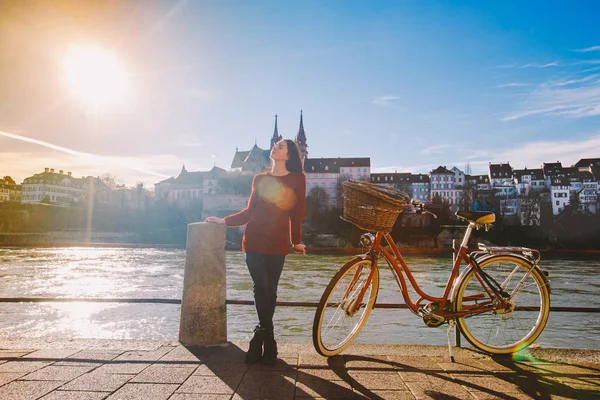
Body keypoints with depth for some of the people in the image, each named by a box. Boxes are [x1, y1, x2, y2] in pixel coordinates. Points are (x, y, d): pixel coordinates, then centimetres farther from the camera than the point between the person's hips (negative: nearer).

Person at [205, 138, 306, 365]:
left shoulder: (297, 179, 5)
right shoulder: (260, 179, 13)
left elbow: (297, 213, 7)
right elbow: (250, 211, 16)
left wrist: (297, 241, 9)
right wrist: (224, 221, 13)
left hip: (277, 243, -1)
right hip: (254, 240, 2)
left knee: (270, 290, 3)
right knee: (260, 287, -7)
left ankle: (259, 341, 17)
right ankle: (268, 340, 1)